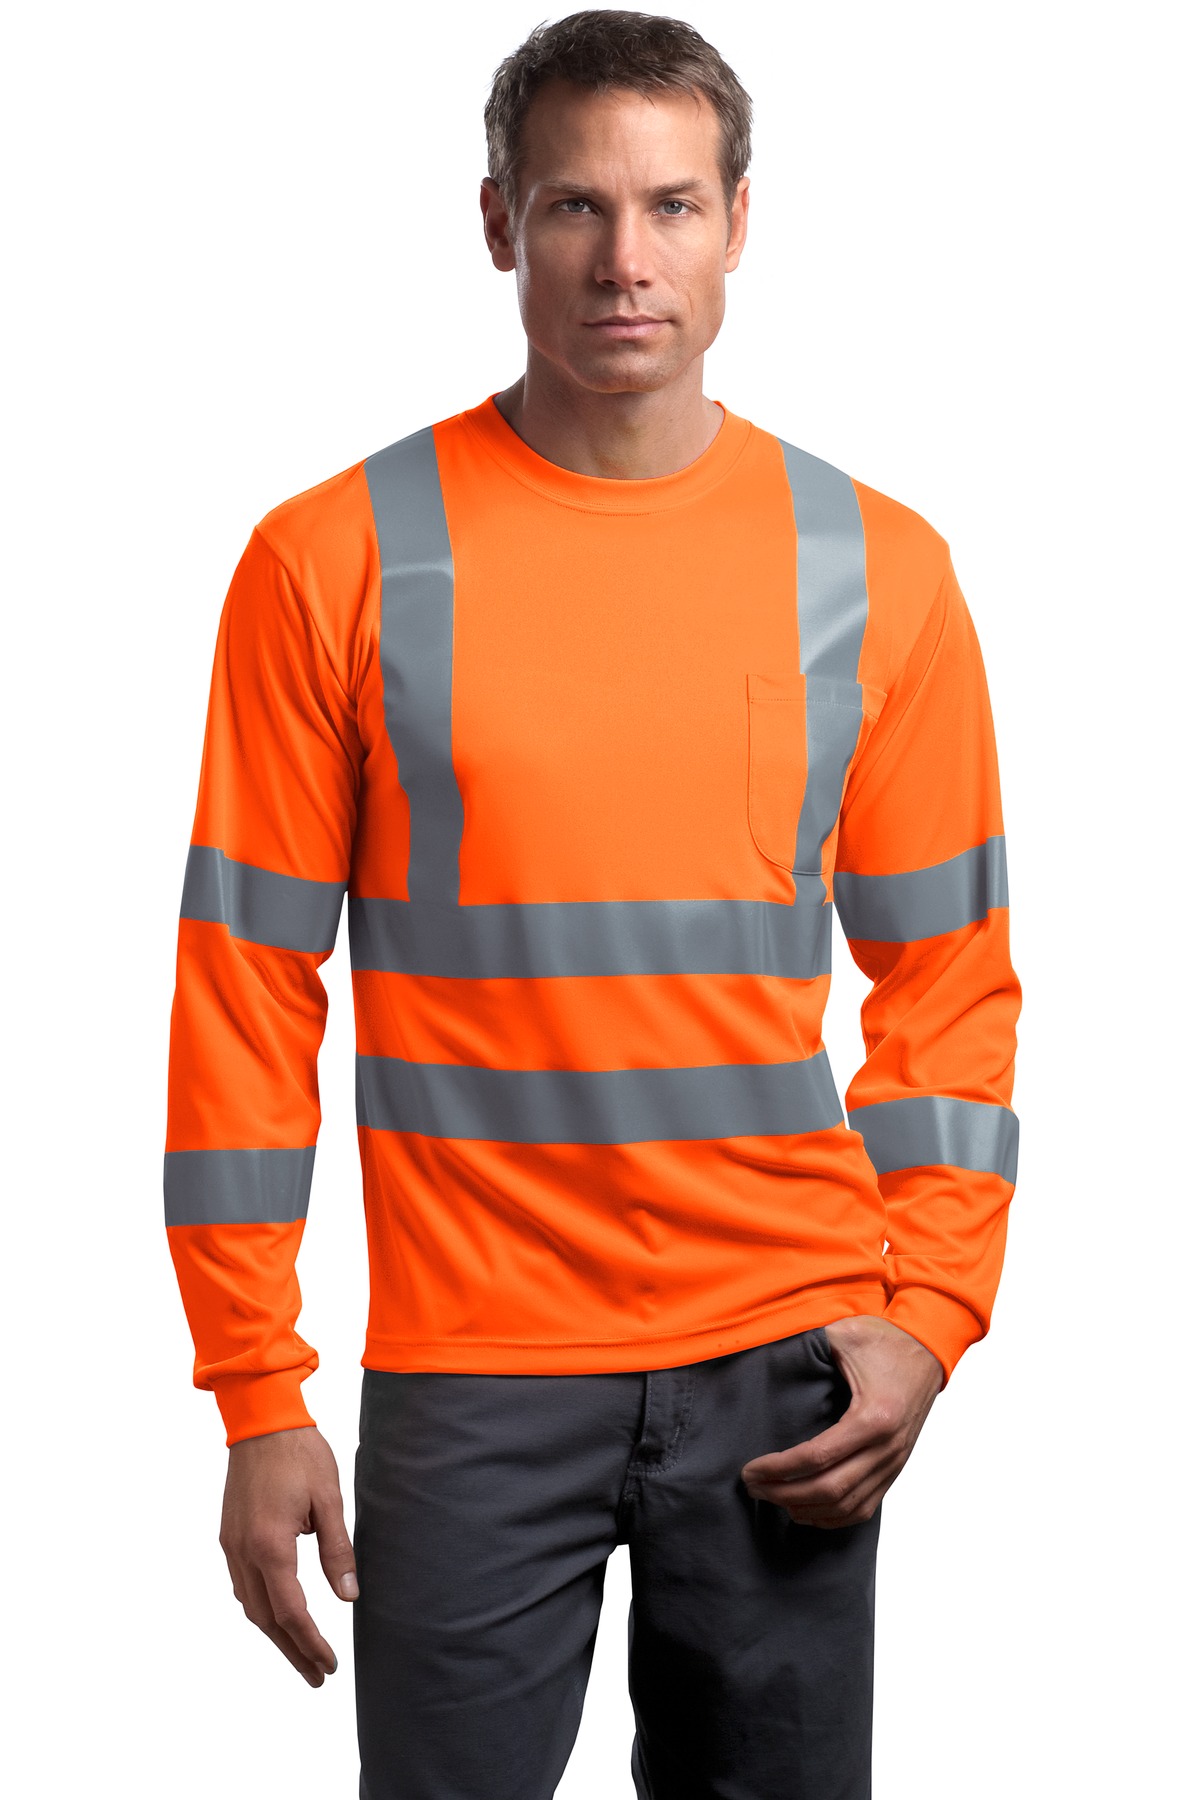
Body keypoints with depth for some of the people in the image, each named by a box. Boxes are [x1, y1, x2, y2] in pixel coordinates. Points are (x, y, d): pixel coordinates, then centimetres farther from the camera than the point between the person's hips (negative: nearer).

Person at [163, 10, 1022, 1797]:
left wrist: (926, 1315, -4)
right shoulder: (336, 562, -3)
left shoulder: (879, 567, 3)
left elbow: (950, 977, 8)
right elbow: (246, 995, -2)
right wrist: (258, 1395, -4)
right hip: (476, 1379, -2)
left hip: (789, 1376, 2)